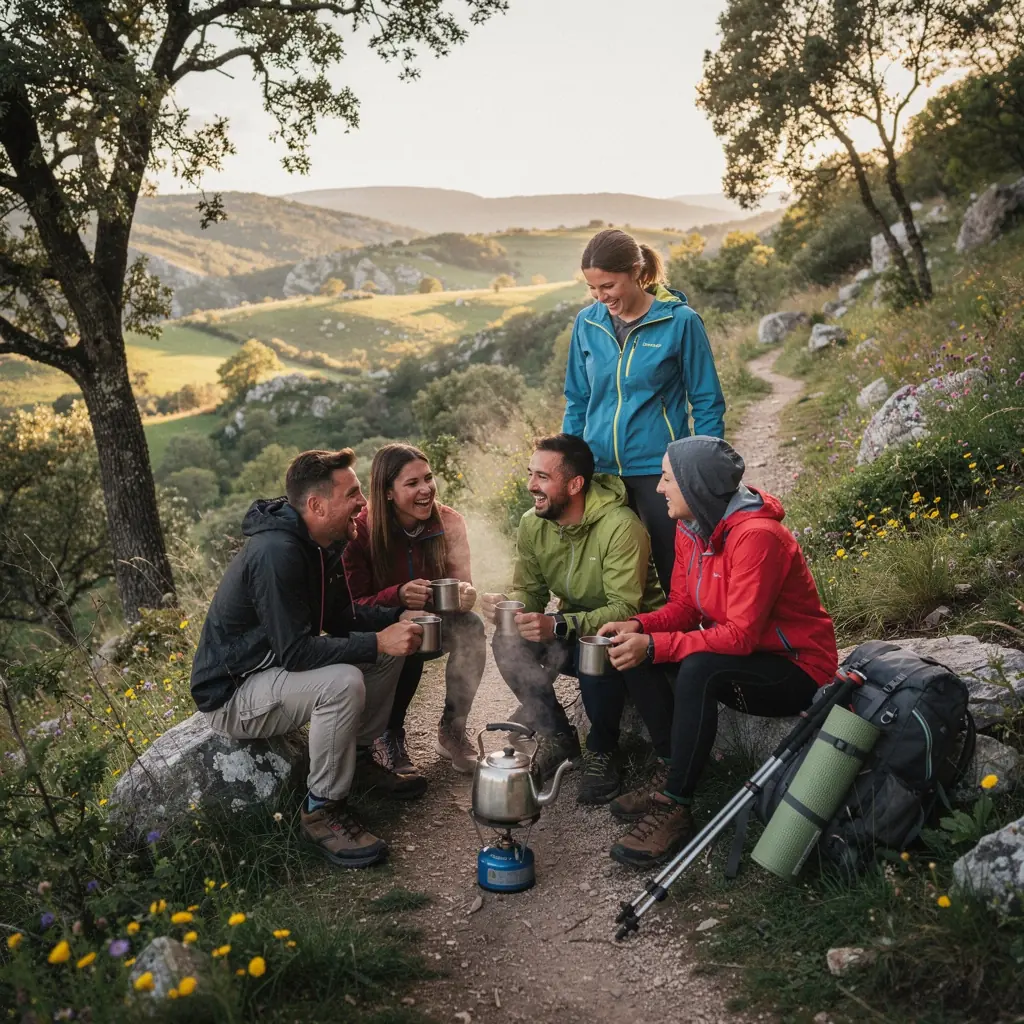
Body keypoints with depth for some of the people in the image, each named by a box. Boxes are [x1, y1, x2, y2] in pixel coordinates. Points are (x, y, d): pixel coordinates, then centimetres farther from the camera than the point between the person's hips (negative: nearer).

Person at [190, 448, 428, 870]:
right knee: (342, 683, -33)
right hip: (231, 694, -10)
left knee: (389, 649, 5)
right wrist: (377, 642, -30)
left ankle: (359, 758, 17)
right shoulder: (276, 553, -29)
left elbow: (339, 618, 9)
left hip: (275, 668, 10)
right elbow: (296, 651, -32)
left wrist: (398, 618, -6)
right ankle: (322, 810, -15)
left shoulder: (322, 545, 1)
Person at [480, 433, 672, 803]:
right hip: (572, 628, 6)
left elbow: (625, 609, -31)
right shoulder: (533, 524, -6)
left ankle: (602, 750, -11)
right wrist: (506, 603, -26)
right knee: (508, 643, -20)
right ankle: (556, 735, -1)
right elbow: (529, 591, 0)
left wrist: (558, 626, -44)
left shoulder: (620, 527, -27)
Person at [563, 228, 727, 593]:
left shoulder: (680, 321, -8)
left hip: (659, 468, -3)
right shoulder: (587, 322, 3)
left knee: (675, 576, 5)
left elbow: (708, 405, -3)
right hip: (599, 470, 4)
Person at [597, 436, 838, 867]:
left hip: (796, 670, -9)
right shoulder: (692, 528, 0)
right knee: (637, 654, -8)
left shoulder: (757, 536, -27)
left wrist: (654, 646, -32)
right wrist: (638, 626, -17)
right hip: (736, 656, 9)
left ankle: (675, 808, -22)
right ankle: (673, 775, -1)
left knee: (698, 669, -35)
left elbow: (741, 635, -29)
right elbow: (683, 606, 3)